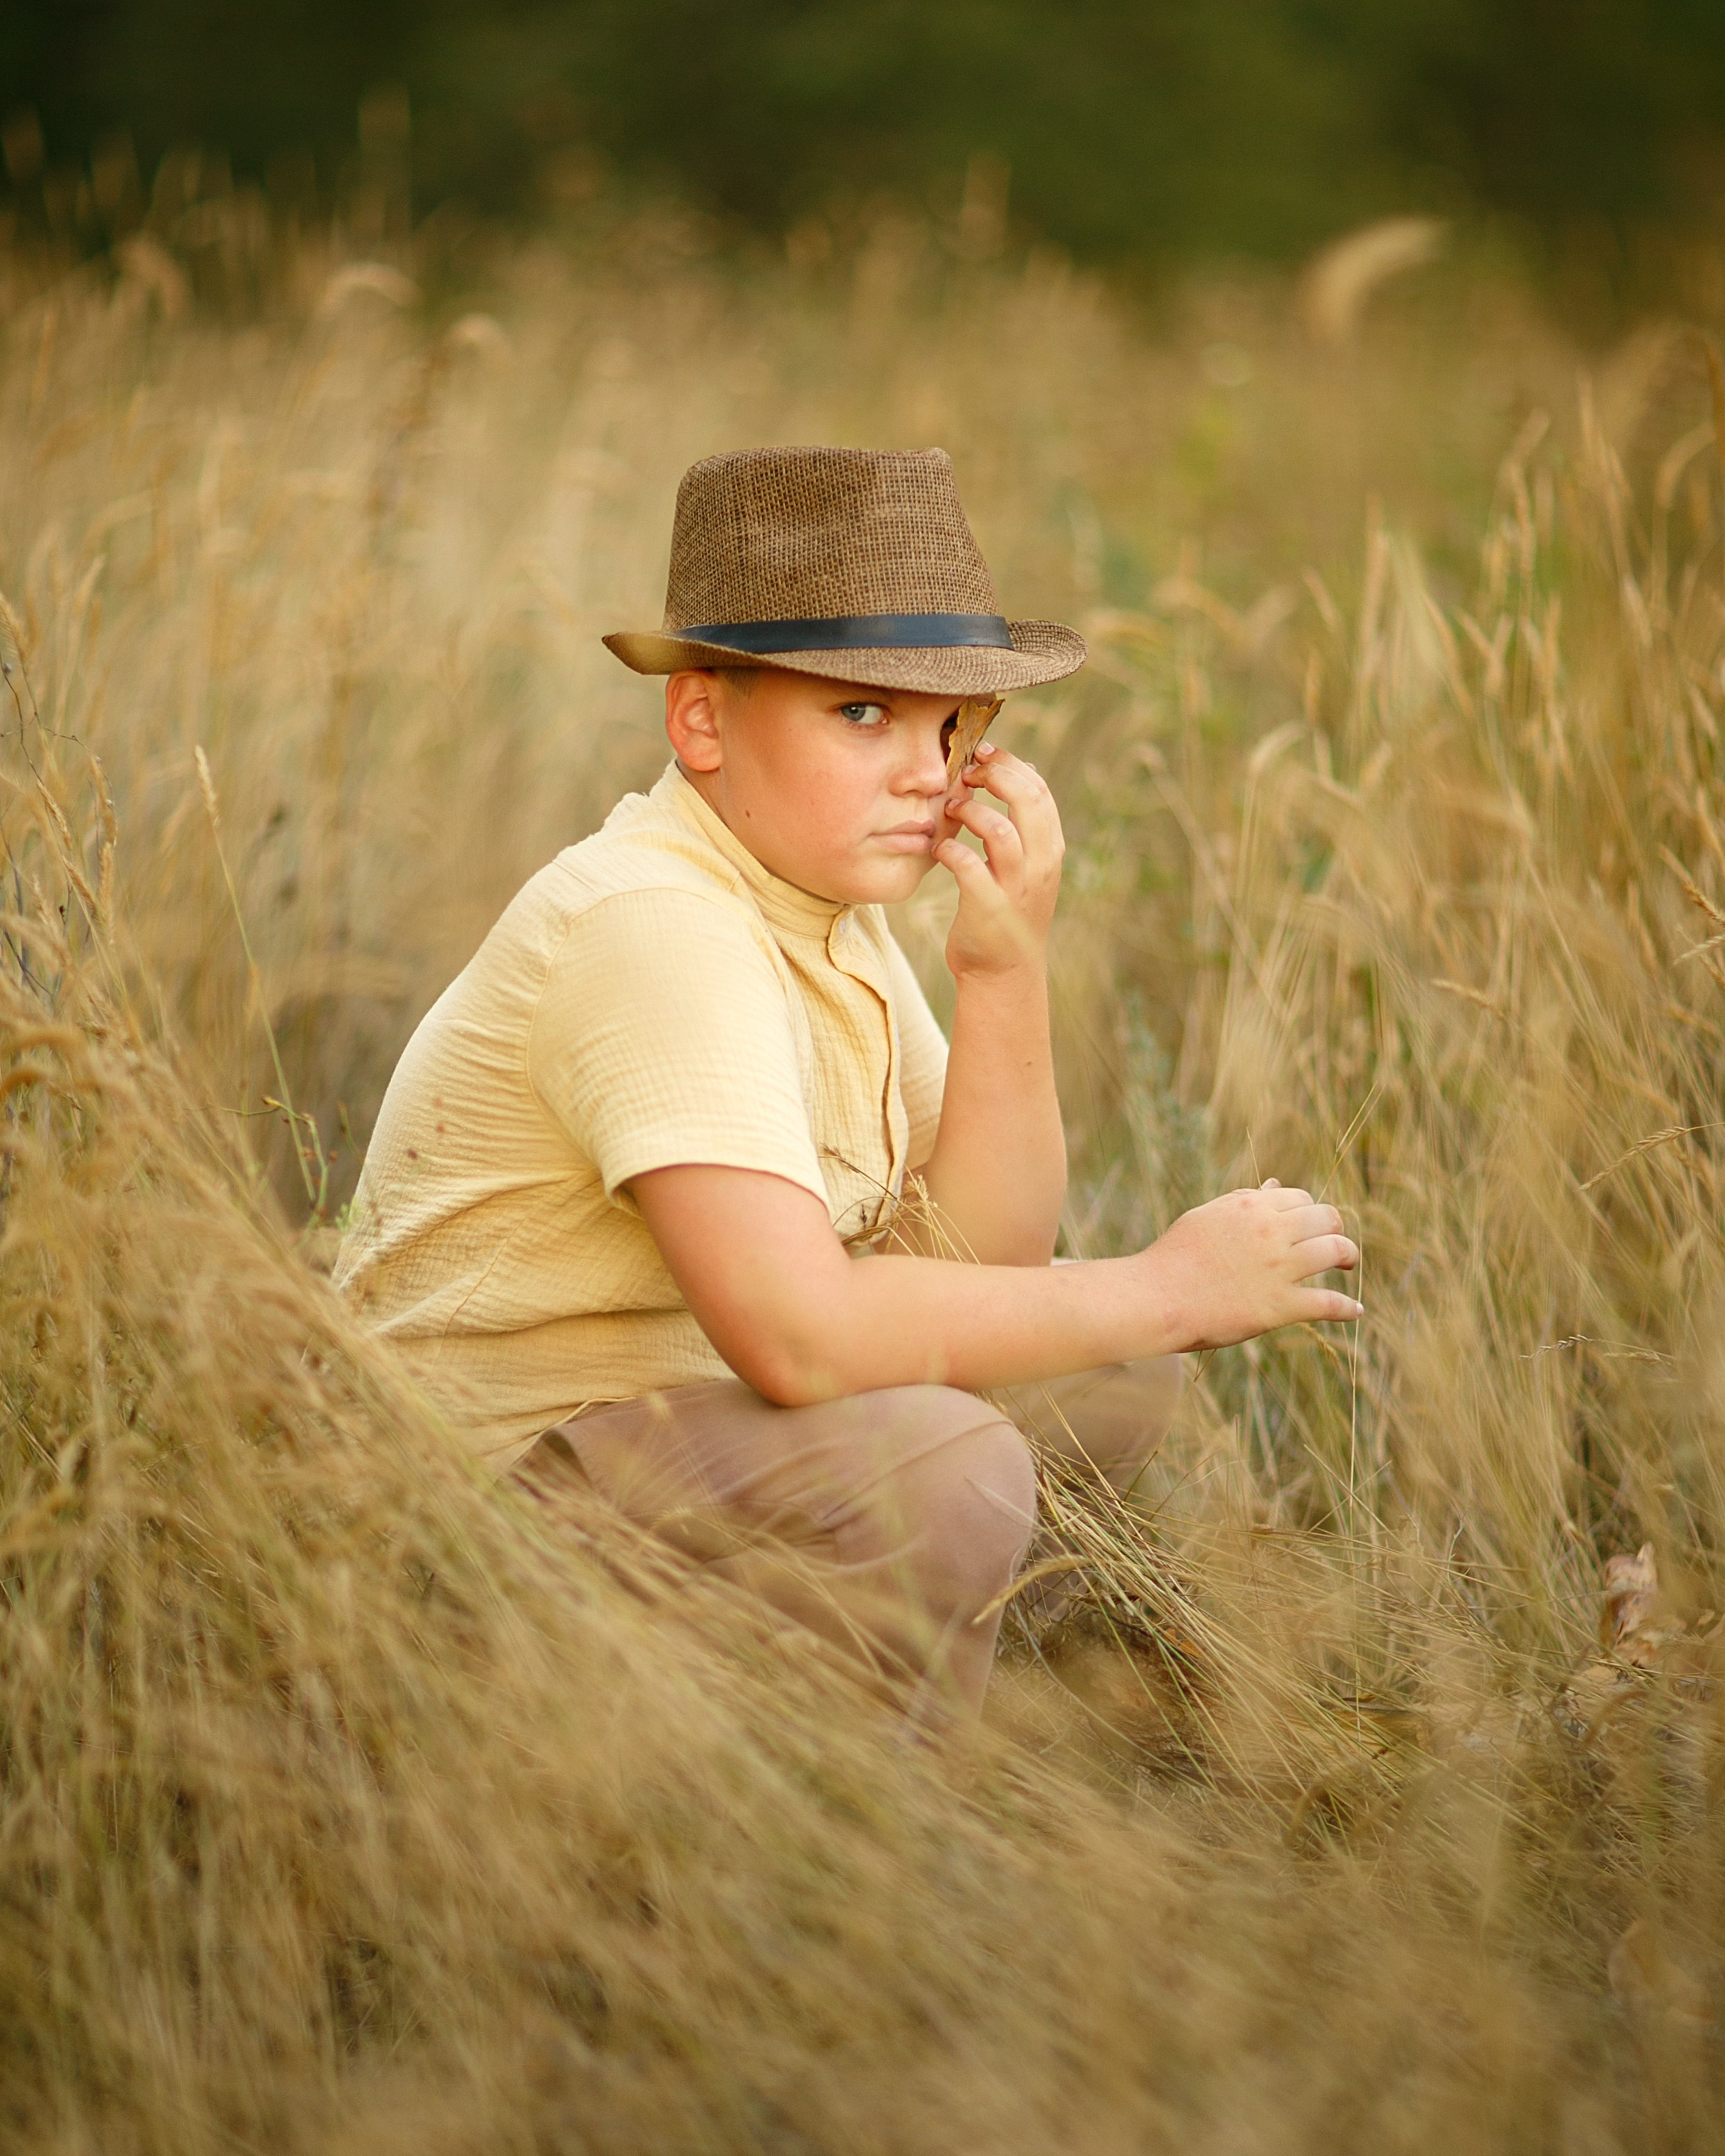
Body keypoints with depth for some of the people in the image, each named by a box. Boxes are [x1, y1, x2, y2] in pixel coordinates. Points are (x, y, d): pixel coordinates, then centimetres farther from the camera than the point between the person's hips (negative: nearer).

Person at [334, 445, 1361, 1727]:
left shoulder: (831, 897, 7)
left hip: (705, 1398, 10)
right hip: (509, 1463, -10)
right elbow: (796, 1332, -33)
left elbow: (977, 1259, 3)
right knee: (942, 1468, -30)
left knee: (1113, 1371, 8)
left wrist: (1007, 974, -12)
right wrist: (1170, 1290, -22)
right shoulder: (651, 926, -23)